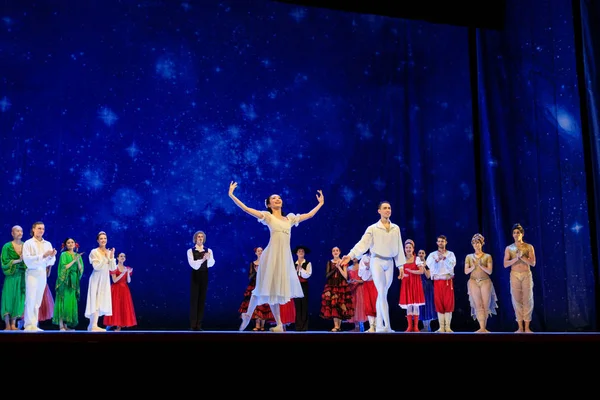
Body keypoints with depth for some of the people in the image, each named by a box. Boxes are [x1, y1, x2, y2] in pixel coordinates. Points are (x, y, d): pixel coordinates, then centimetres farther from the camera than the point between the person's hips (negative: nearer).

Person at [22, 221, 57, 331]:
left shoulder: (48, 244, 13)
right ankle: (29, 326, -9)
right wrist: (43, 255, -18)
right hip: (32, 273, -5)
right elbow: (27, 259, -13)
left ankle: (34, 325, 9)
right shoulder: (28, 243, 0)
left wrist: (52, 256, -13)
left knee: (38, 301, 6)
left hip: (43, 274, 5)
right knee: (30, 300, -10)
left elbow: (51, 262, 9)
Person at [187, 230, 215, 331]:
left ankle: (199, 325, 10)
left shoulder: (208, 251, 4)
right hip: (195, 276, -3)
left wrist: (208, 258, -35)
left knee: (202, 300, 5)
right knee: (194, 299, -3)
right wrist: (202, 259, -33)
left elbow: (211, 264, -13)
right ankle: (193, 325, -1)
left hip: (204, 276, 3)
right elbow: (194, 265, -16)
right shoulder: (190, 251, -2)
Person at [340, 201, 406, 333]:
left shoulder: (396, 228, 9)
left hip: (390, 263, 4)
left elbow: (399, 247, 12)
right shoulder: (373, 228, -2)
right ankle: (387, 326, -13)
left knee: (382, 294, 7)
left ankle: (379, 326, 11)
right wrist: (350, 255, -25)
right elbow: (363, 243, -12)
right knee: (382, 294, -10)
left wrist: (401, 265, 9)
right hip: (377, 261, -4)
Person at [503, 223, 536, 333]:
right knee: (517, 300, -1)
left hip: (527, 275, 0)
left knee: (527, 300, -3)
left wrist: (522, 256, -16)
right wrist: (516, 258, -16)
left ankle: (527, 327, 1)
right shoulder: (509, 248, 5)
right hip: (515, 276, 1)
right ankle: (520, 327, 3)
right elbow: (505, 264, -3)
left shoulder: (529, 247, 4)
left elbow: (533, 263, -5)